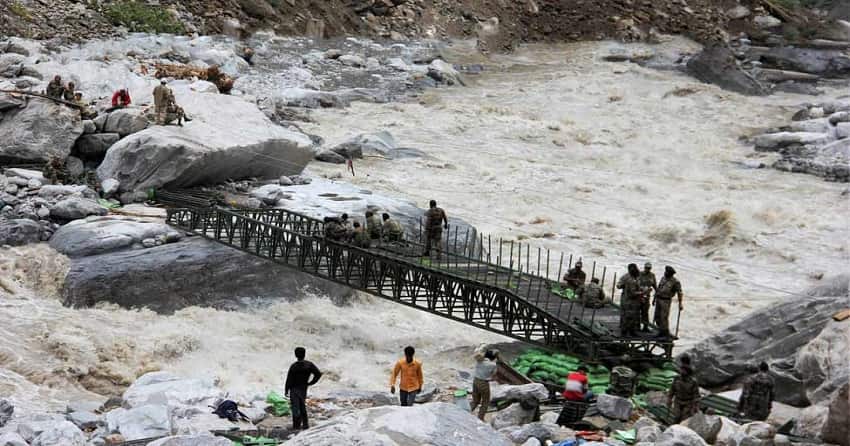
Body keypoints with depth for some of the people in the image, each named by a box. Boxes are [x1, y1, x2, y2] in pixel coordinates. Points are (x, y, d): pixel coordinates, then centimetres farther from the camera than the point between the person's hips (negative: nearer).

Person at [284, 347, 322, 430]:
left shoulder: (294, 366, -17)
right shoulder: (309, 365, -5)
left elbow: (289, 379, -13)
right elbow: (318, 374, -8)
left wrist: (286, 391, -3)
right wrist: (311, 383, 1)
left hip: (294, 389, -4)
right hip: (303, 389, 4)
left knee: (295, 407, 3)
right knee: (302, 406, 18)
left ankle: (296, 425, 2)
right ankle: (305, 424, 17)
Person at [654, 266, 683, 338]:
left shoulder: (675, 282, -12)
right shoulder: (663, 278, 8)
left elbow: (679, 293, -10)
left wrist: (680, 304, -13)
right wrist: (654, 298, 20)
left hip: (666, 301, -7)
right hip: (658, 299, 7)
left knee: (664, 317, -9)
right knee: (657, 317, 8)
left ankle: (666, 334, 1)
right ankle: (661, 332, 20)